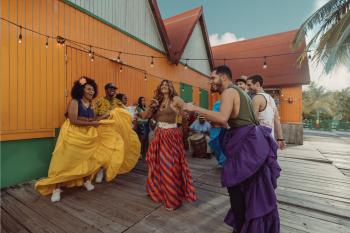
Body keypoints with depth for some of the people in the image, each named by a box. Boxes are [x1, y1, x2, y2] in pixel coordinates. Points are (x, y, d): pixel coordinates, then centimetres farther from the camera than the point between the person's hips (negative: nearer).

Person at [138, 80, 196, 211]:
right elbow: (144, 116, 11)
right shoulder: (157, 101, 12)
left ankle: (173, 199, 20)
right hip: (159, 135, 6)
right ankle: (158, 192, 41)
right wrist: (151, 107, -3)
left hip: (171, 135, -6)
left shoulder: (175, 100, -5)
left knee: (170, 166, 0)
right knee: (157, 164, 16)